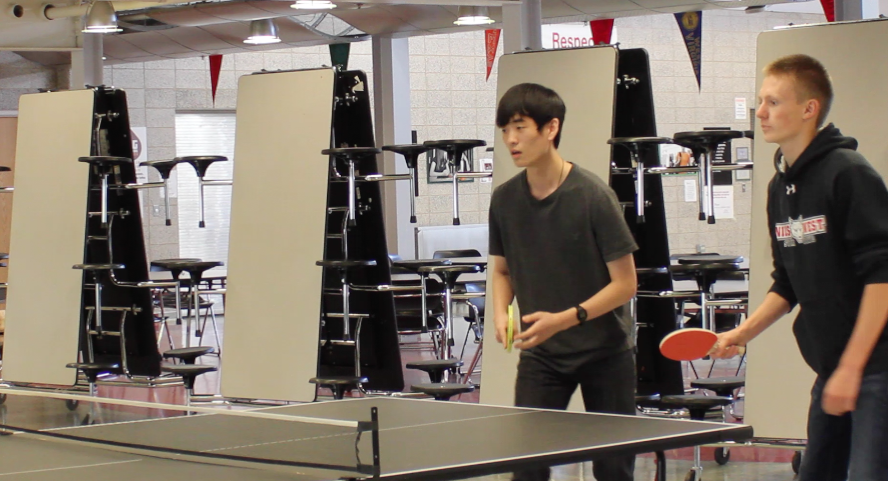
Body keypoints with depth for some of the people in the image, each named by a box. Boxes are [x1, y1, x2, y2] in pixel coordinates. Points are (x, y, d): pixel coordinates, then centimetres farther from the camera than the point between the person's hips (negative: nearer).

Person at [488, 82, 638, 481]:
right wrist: (501, 313, -9)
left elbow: (625, 284, -15)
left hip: (604, 350, -3)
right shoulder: (504, 200, -4)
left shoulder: (593, 195, -17)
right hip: (540, 353, 3)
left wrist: (565, 319, -26)